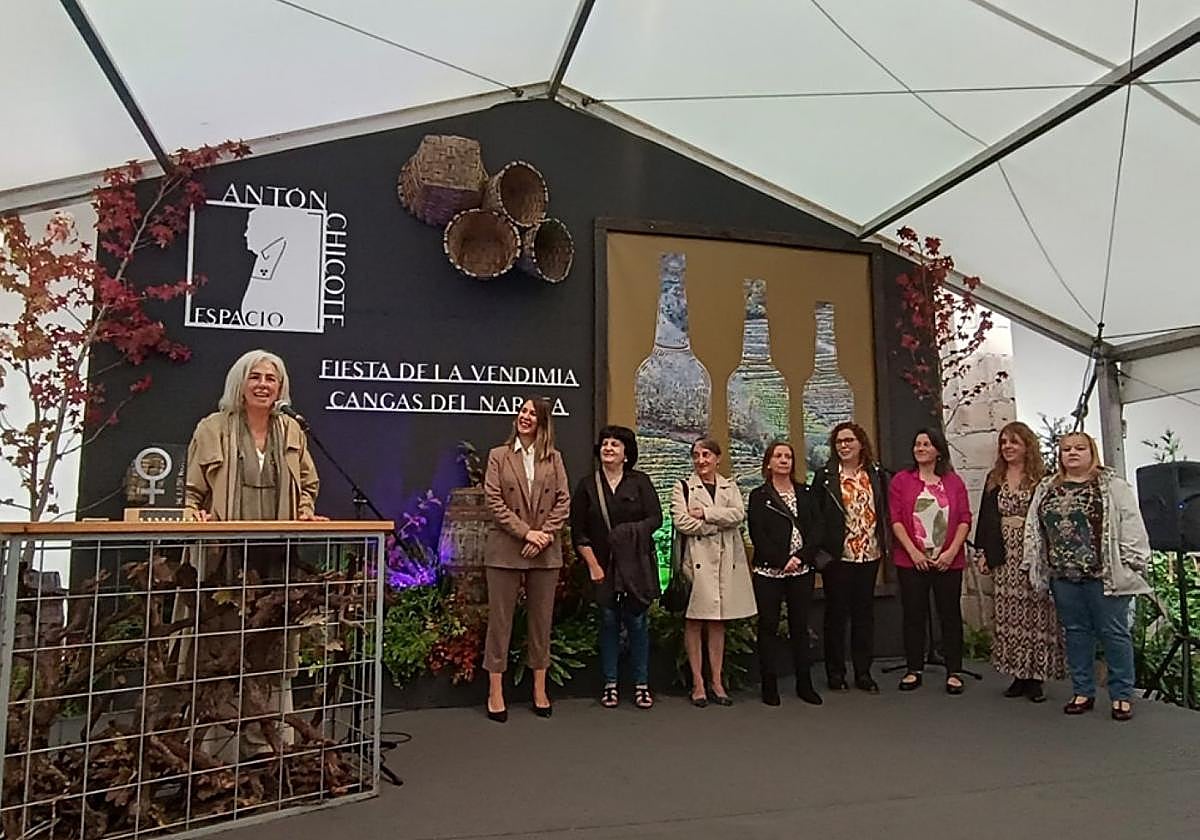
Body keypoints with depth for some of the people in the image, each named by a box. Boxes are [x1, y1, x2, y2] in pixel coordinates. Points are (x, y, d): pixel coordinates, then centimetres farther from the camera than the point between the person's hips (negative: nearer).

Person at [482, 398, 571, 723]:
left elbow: (564, 501, 3)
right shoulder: (499, 456, 4)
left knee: (542, 620, 9)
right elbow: (494, 501, -4)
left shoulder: (554, 458, 9)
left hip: (546, 550, 2)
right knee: (500, 619, 3)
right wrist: (525, 532, -12)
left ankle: (540, 690, 20)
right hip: (505, 549, -2)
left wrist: (546, 533, -11)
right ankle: (495, 692, 12)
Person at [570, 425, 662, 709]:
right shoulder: (587, 486, 4)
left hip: (637, 566, 0)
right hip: (603, 566, 1)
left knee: (637, 622, 2)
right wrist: (593, 565, -6)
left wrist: (630, 533, -18)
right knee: (608, 622, 5)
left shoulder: (640, 482, 3)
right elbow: (578, 532, 1)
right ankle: (610, 685, 15)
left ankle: (641, 685, 12)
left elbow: (655, 518, -3)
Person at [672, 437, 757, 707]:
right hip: (696, 559, -3)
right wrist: (720, 522, -7)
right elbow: (681, 522, -10)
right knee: (694, 621, -1)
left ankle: (717, 681, 15)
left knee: (718, 622, 8)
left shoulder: (730, 487, 14)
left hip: (726, 561, 3)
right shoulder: (682, 487, 4)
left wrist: (705, 513, -11)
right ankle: (698, 682, 7)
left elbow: (738, 514, -4)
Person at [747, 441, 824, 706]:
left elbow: (817, 530, 2)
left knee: (800, 626, 8)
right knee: (768, 627, 2)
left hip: (802, 570, 3)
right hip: (769, 571, -2)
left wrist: (800, 557, -11)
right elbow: (758, 536, -6)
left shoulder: (806, 494, 10)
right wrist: (782, 561, -14)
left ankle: (804, 684, 18)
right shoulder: (758, 496, 2)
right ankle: (769, 686, 11)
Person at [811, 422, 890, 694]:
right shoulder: (824, 476, -3)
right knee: (836, 613, 6)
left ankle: (863, 672, 21)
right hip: (838, 556, -3)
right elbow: (815, 515, -5)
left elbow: (885, 511, 12)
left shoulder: (877, 474, 6)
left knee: (864, 612, 11)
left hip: (869, 554, 3)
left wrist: (885, 543, 4)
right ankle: (836, 673, 16)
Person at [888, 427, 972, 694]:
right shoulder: (901, 480, 3)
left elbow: (965, 519, 2)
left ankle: (953, 672, 16)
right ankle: (914, 670, 17)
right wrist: (913, 552, -11)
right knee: (913, 615, 6)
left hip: (949, 561, 1)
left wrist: (952, 551, -10)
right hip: (911, 560, 0)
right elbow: (896, 519, -2)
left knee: (950, 615, 6)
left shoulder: (954, 481, 6)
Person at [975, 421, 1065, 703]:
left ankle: (1035, 675, 8)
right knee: (1008, 614, 5)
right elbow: (986, 517, 14)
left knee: (1035, 612, -1)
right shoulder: (994, 479, 13)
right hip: (1004, 555, 4)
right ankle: (1017, 674, 14)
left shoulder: (1041, 479, -2)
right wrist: (984, 552, 9)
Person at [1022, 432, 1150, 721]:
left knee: (1114, 633, 3)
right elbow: (1033, 530, 14)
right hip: (1063, 576, 4)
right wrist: (1033, 567, 11)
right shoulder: (1045, 489, 12)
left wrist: (1132, 564, -11)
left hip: (1104, 575, -4)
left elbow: (1131, 526, -6)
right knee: (1076, 632, 11)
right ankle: (1083, 692, 21)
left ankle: (1121, 695, 14)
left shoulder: (1113, 486, -1)